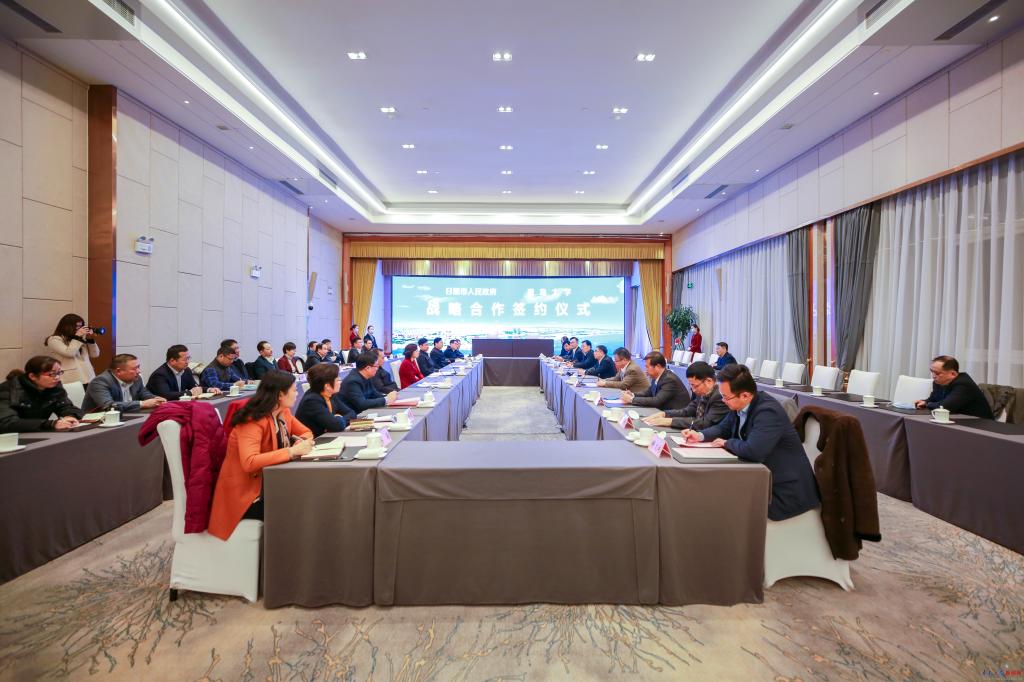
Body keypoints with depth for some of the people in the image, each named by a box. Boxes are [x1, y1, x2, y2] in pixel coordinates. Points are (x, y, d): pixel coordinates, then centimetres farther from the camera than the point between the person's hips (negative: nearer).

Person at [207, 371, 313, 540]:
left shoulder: (283, 413, -1)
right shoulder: (253, 421, -25)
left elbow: (306, 432, 13)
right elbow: (249, 463, -38)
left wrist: (302, 442, -10)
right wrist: (292, 451, -36)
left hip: (269, 484, 8)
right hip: (245, 494, -7)